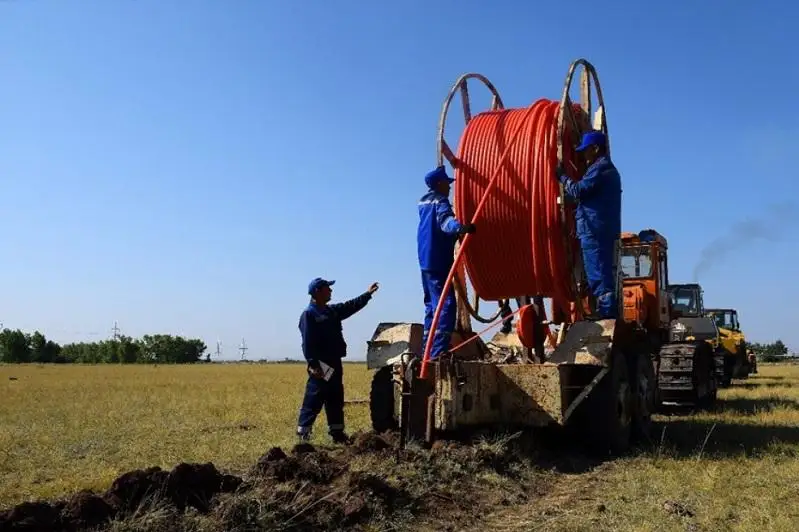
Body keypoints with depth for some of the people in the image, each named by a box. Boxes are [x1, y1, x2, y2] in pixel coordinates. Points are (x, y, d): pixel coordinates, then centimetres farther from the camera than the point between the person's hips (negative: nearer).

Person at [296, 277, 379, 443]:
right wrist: (313, 364, -24)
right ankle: (303, 434, 1)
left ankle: (337, 433, 23)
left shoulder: (332, 311, 15)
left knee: (336, 401, 14)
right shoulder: (309, 314, -11)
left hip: (334, 364, 9)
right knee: (313, 402, -6)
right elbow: (307, 343, -18)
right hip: (320, 366, -9)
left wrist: (368, 294, 22)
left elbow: (352, 306, 25)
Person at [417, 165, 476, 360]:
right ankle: (438, 351, -20)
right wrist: (459, 227, -53)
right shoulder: (440, 201, -10)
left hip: (426, 261, 10)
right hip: (438, 262, -10)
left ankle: (428, 350, 18)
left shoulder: (424, 202, 18)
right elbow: (445, 220, -32)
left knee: (433, 305, 16)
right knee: (446, 305, -13)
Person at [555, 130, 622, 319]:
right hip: (605, 230, 10)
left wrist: (562, 177, 0)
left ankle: (607, 313, -11)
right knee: (604, 274, 12)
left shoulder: (600, 167, -8)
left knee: (598, 275, -10)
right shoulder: (609, 168, 24)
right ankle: (610, 313, 15)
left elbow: (579, 190, -14)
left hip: (594, 229, -10)